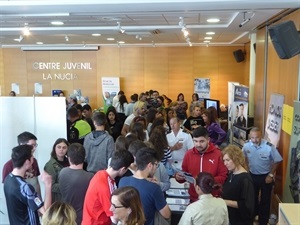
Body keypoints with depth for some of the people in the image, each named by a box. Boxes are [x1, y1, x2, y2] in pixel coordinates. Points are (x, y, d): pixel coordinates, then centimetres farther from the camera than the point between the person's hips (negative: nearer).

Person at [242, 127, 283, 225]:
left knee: (265, 200, 10)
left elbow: (277, 161, -14)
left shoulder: (269, 147, -27)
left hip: (265, 176, -3)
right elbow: (244, 157, 6)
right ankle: (254, 214, 48)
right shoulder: (246, 145, -16)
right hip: (252, 175, 3)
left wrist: (271, 175, -11)